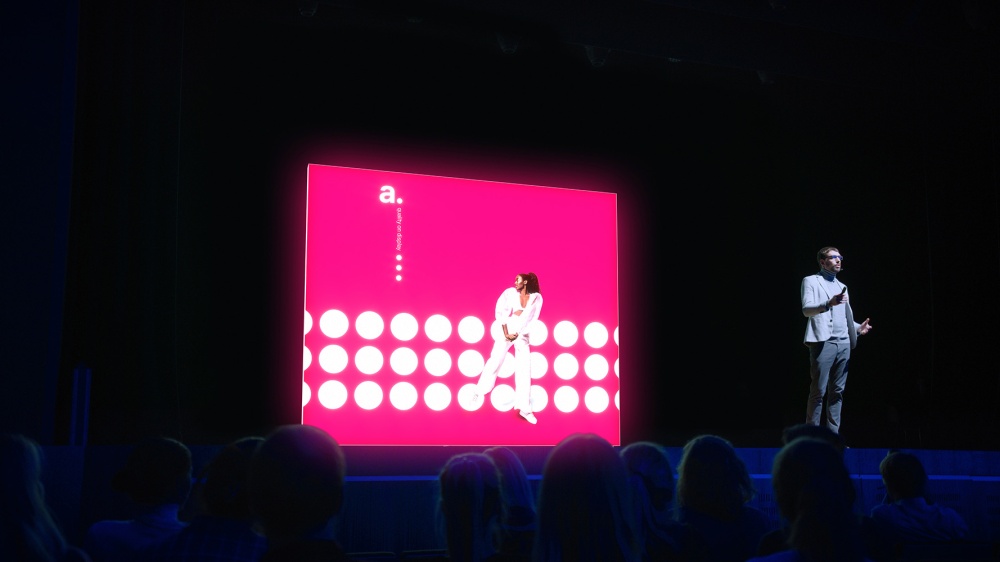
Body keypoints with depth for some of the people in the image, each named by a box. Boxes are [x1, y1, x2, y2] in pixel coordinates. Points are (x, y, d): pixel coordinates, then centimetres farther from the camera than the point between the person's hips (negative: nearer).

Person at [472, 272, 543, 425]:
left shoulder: (536, 298, -2)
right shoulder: (510, 292, -3)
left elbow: (532, 319, -3)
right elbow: (501, 312, -5)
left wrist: (518, 334, -12)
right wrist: (506, 333, -13)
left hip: (523, 334, 1)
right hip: (507, 330, -1)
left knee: (524, 369, -2)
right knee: (495, 361, 0)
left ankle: (524, 408, 2)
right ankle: (479, 391, 18)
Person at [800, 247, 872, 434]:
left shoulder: (842, 286, 25)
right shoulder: (811, 281, 5)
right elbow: (806, 309, -10)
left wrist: (858, 328, 6)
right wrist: (828, 303, -27)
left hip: (844, 344, 6)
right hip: (823, 342, -6)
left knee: (837, 392, 4)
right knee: (818, 392, -8)